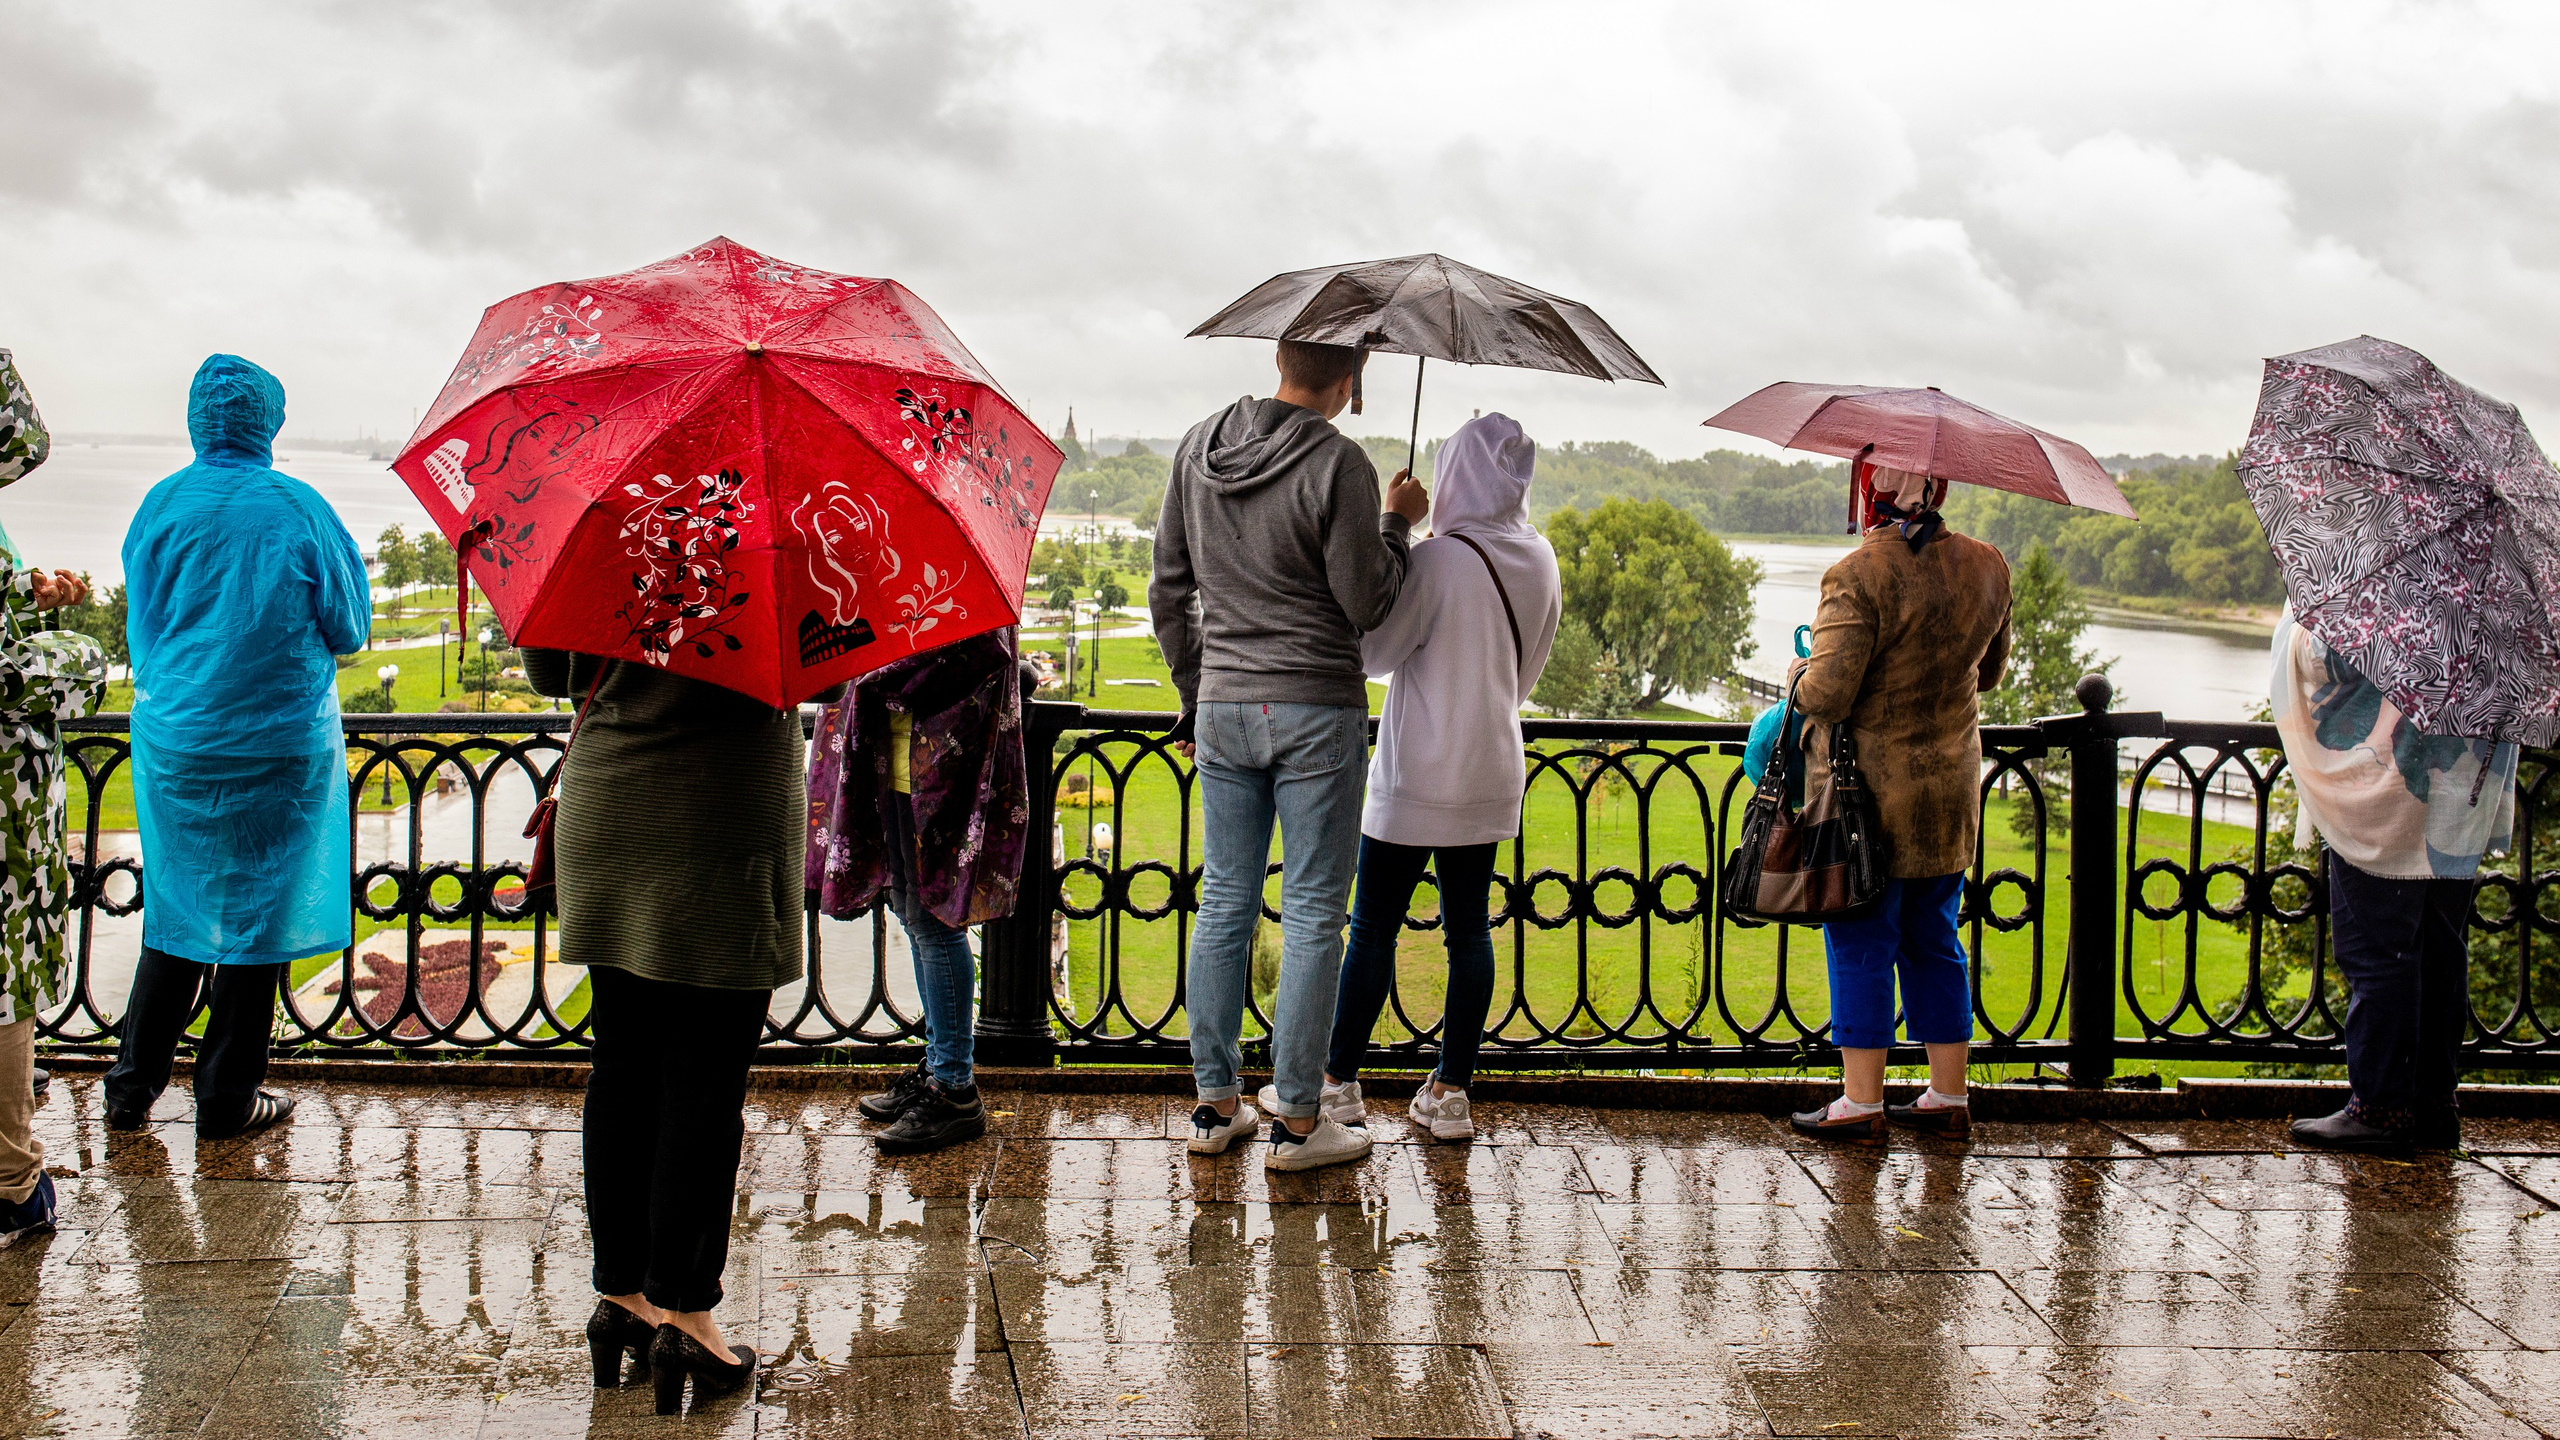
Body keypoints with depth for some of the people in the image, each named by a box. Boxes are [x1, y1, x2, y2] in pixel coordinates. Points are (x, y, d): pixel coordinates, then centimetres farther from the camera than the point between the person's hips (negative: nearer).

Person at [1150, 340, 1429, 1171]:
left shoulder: (1199, 447, 7)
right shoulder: (1338, 464, -13)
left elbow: (1168, 587, 12)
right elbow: (1366, 607, -9)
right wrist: (1398, 524, 6)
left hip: (1222, 706, 6)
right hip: (1316, 709, -5)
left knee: (1224, 902, 12)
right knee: (1312, 913, 1)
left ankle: (1215, 1102, 18)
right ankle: (1297, 1121, 5)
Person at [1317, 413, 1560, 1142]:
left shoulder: (1440, 559, -17)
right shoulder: (1541, 562, 5)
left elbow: (1375, 651, -8)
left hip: (1419, 774, -6)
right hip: (1492, 771, 6)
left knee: (1374, 928, 2)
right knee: (1469, 929, 9)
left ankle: (1339, 1083, 8)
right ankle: (1451, 1092, 12)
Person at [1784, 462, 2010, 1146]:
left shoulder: (1857, 576, -19)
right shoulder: (1987, 568, 2)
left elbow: (1827, 696, -22)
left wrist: (1800, 674, -1)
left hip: (1874, 789, -6)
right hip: (1952, 792, 6)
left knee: (1861, 945, 4)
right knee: (1934, 941, 16)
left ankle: (1861, 1103, 10)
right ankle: (1948, 1097, 22)